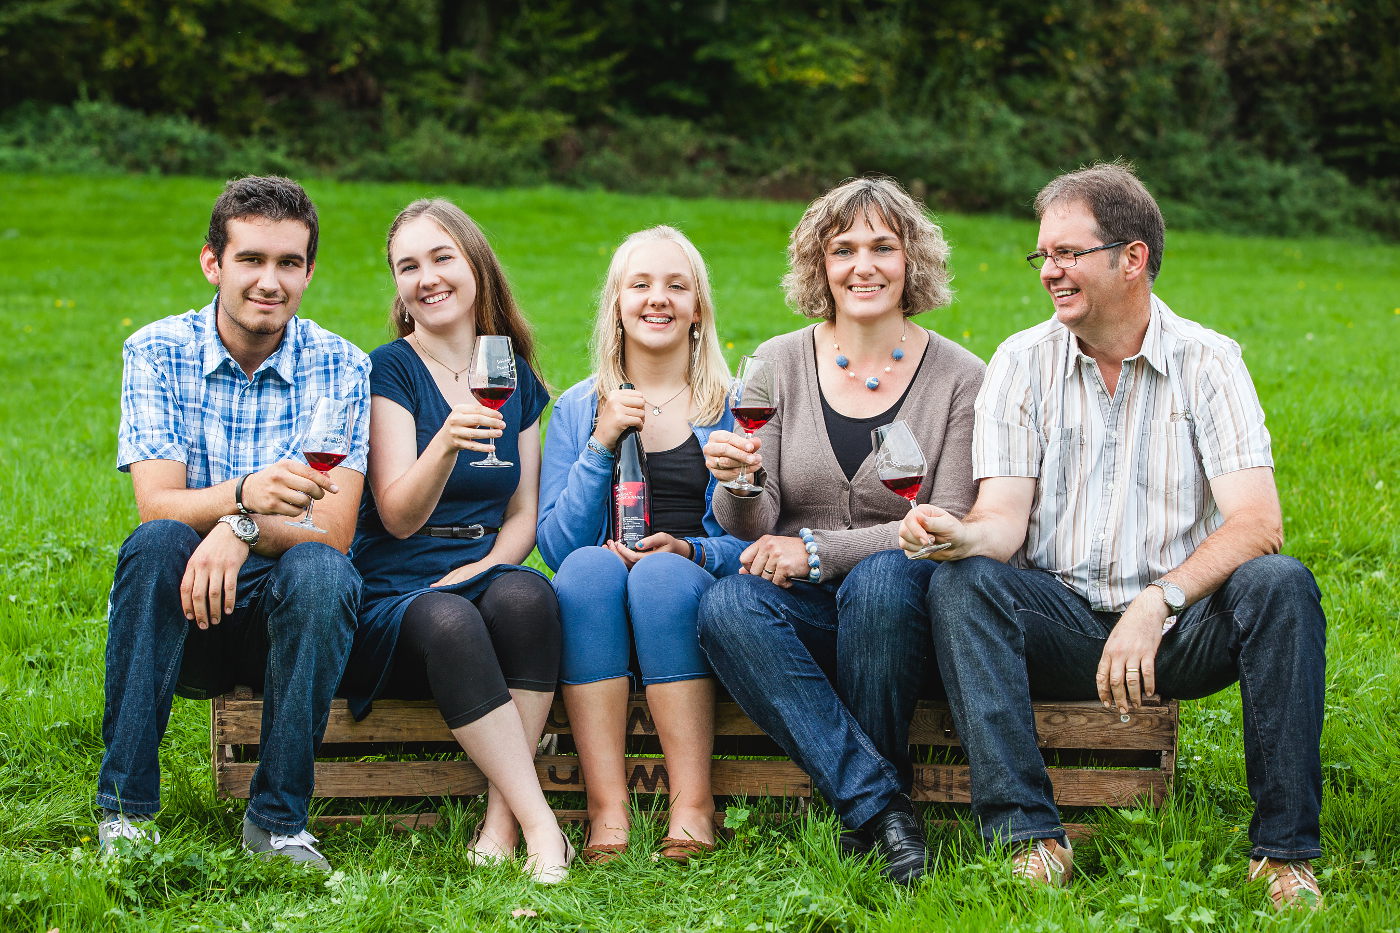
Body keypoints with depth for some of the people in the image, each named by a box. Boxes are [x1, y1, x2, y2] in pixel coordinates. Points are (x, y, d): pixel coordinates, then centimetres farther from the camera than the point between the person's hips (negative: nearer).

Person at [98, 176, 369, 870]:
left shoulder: (340, 367, -4)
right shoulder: (156, 352, -3)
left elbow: (335, 531, -13)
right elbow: (157, 505, -16)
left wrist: (244, 530, -34)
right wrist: (246, 494, -38)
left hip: (283, 615, 0)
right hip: (177, 610, 0)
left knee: (320, 569, -31)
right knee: (158, 543, -31)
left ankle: (278, 818, -21)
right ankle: (126, 808, -24)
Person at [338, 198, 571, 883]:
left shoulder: (514, 377, 14)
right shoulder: (390, 370, 1)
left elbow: (523, 514, 14)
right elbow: (397, 516, -10)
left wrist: (479, 573, -7)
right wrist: (446, 443, -30)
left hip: (485, 577, 3)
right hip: (393, 598, -3)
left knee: (526, 594, -33)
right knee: (448, 622, -37)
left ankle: (503, 818, -28)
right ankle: (541, 825, -34)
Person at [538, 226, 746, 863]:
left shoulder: (735, 406, 9)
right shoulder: (578, 409, 13)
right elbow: (556, 544, 3)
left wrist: (693, 552, -17)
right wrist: (601, 445, -9)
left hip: (698, 598, -1)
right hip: (597, 606, 1)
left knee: (663, 572, -34)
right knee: (589, 566, -32)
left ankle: (693, 805, -34)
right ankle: (607, 809, -36)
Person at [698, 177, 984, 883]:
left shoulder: (957, 377, 0)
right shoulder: (779, 363, 6)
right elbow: (751, 526, 2)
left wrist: (819, 551, -18)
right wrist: (739, 485, -23)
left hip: (897, 611, -2)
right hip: (801, 615, 2)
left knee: (883, 576, -36)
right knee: (726, 606, -30)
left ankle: (867, 808, -19)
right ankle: (881, 806, -30)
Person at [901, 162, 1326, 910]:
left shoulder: (1207, 362, -1)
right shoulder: (1022, 363, 4)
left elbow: (1257, 523, -13)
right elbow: (1004, 520, -5)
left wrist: (1157, 602, -29)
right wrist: (962, 535, -31)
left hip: (1177, 628, -1)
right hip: (1060, 623, 1)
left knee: (1280, 586, -29)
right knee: (961, 584, -27)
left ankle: (1283, 848, -22)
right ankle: (1031, 839, -32)